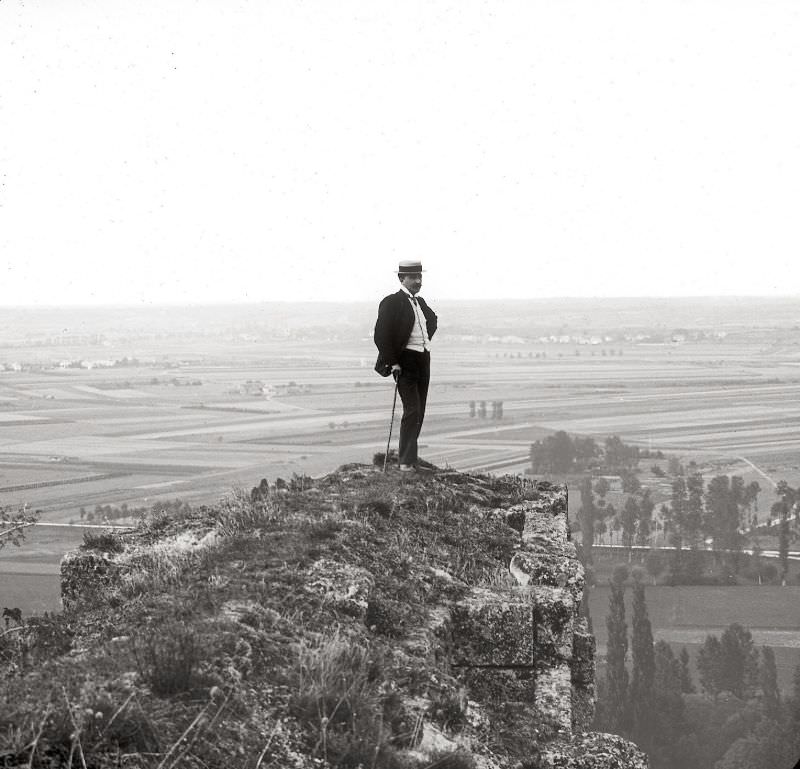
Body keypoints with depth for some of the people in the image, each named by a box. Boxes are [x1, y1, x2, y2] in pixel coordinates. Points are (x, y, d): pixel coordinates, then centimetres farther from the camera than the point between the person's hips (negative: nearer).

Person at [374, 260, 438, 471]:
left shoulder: (420, 302, 14)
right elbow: (381, 335, -15)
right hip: (405, 362, -8)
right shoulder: (392, 302, -10)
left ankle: (408, 455, 20)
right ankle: (406, 461, -14)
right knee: (412, 410, -15)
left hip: (423, 360, 8)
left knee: (419, 413, 10)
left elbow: (432, 320, 37)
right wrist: (392, 362, -18)